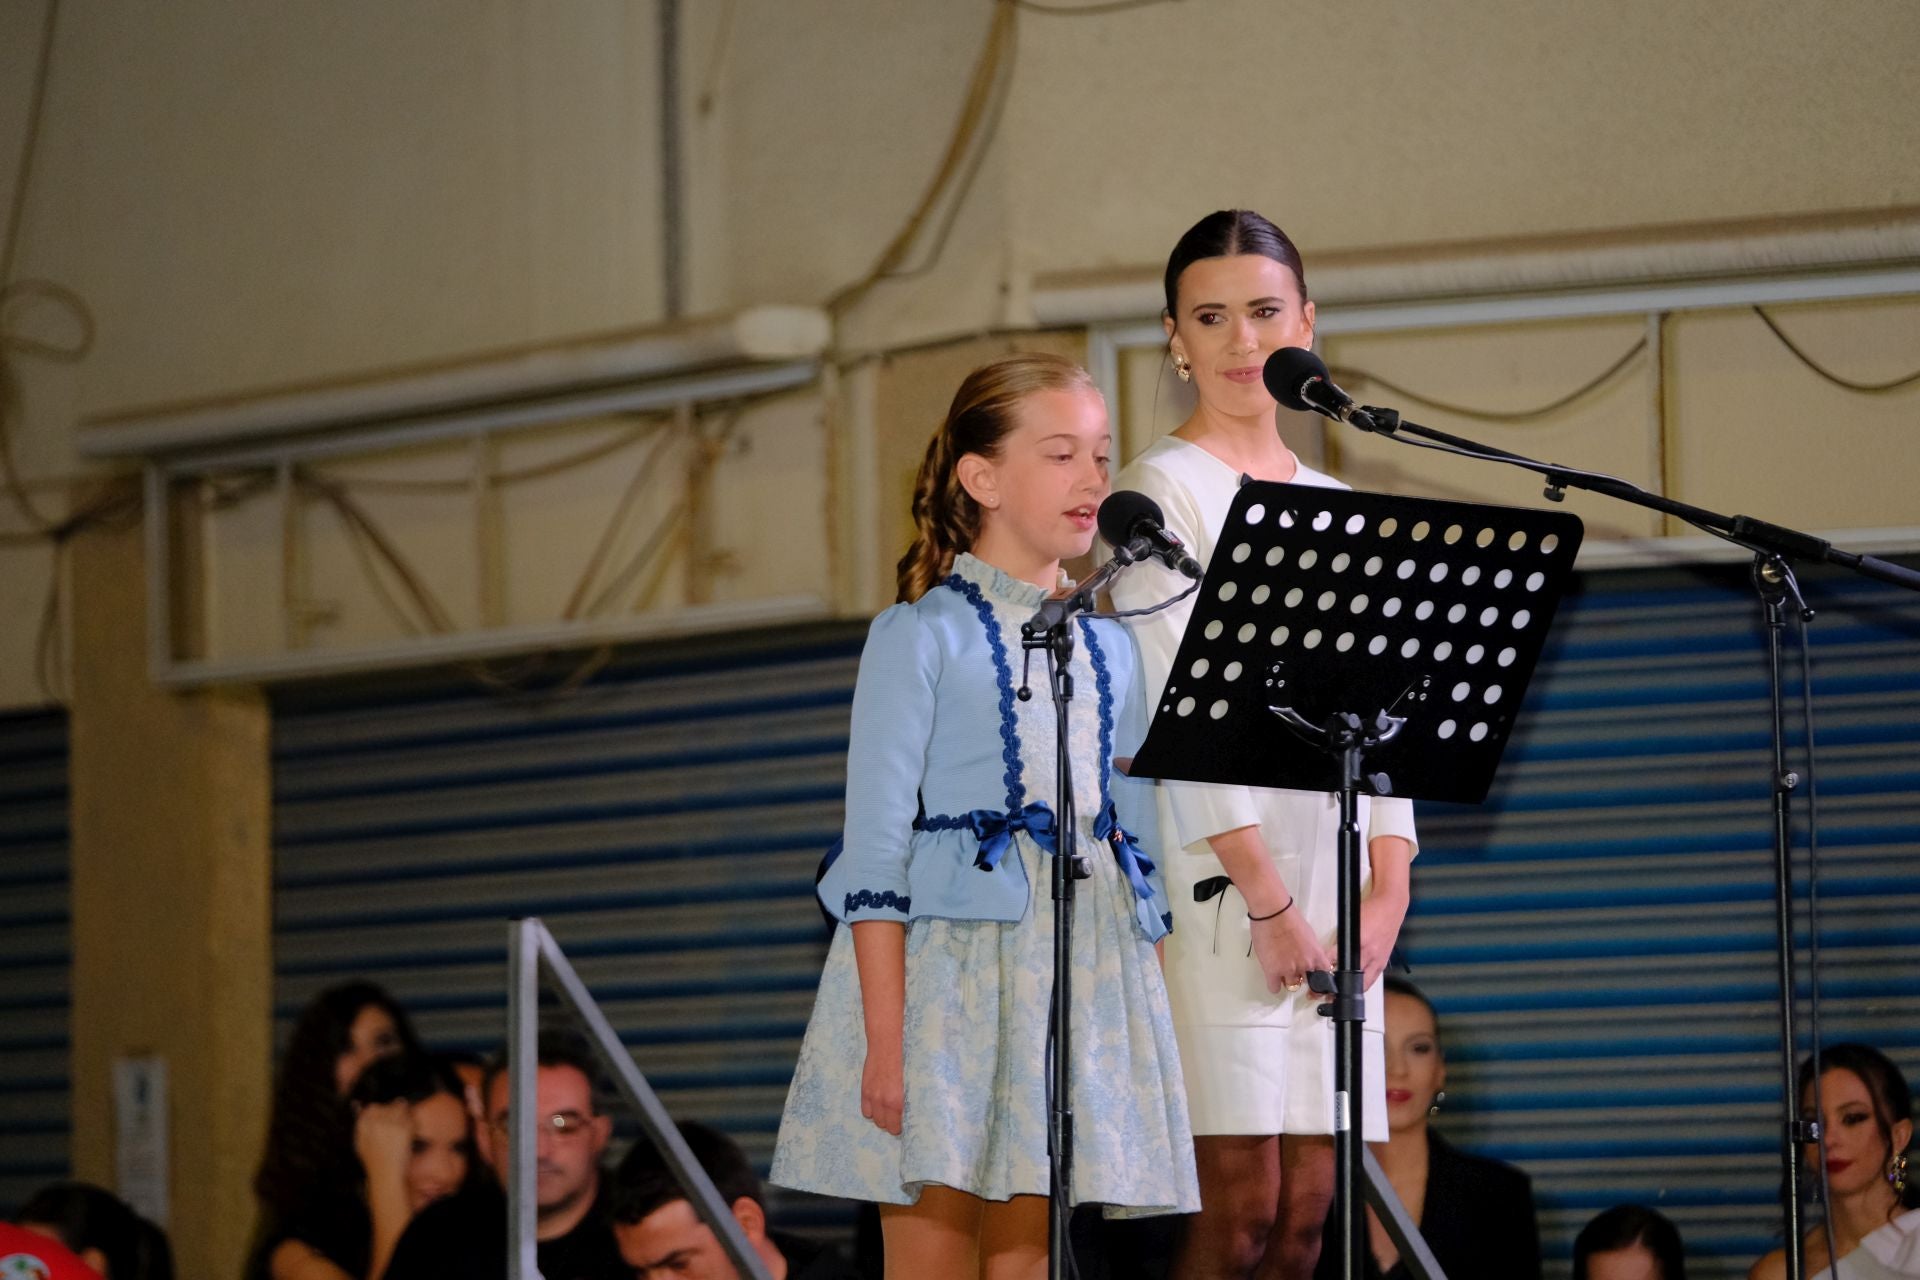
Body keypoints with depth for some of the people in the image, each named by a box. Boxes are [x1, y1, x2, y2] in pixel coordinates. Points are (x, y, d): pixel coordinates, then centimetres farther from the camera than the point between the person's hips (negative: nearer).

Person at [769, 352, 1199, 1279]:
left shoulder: (1109, 652, 14)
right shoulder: (922, 637, -3)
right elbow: (874, 851, -8)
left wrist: (1147, 1023, 12)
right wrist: (885, 1042, -15)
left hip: (1081, 976, 5)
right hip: (947, 965, -5)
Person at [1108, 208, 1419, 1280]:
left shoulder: (1337, 508, 19)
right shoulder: (1167, 486, -1)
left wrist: (1387, 885, 1)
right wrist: (1266, 896, -15)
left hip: (1326, 881, 6)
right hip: (1215, 881, -6)